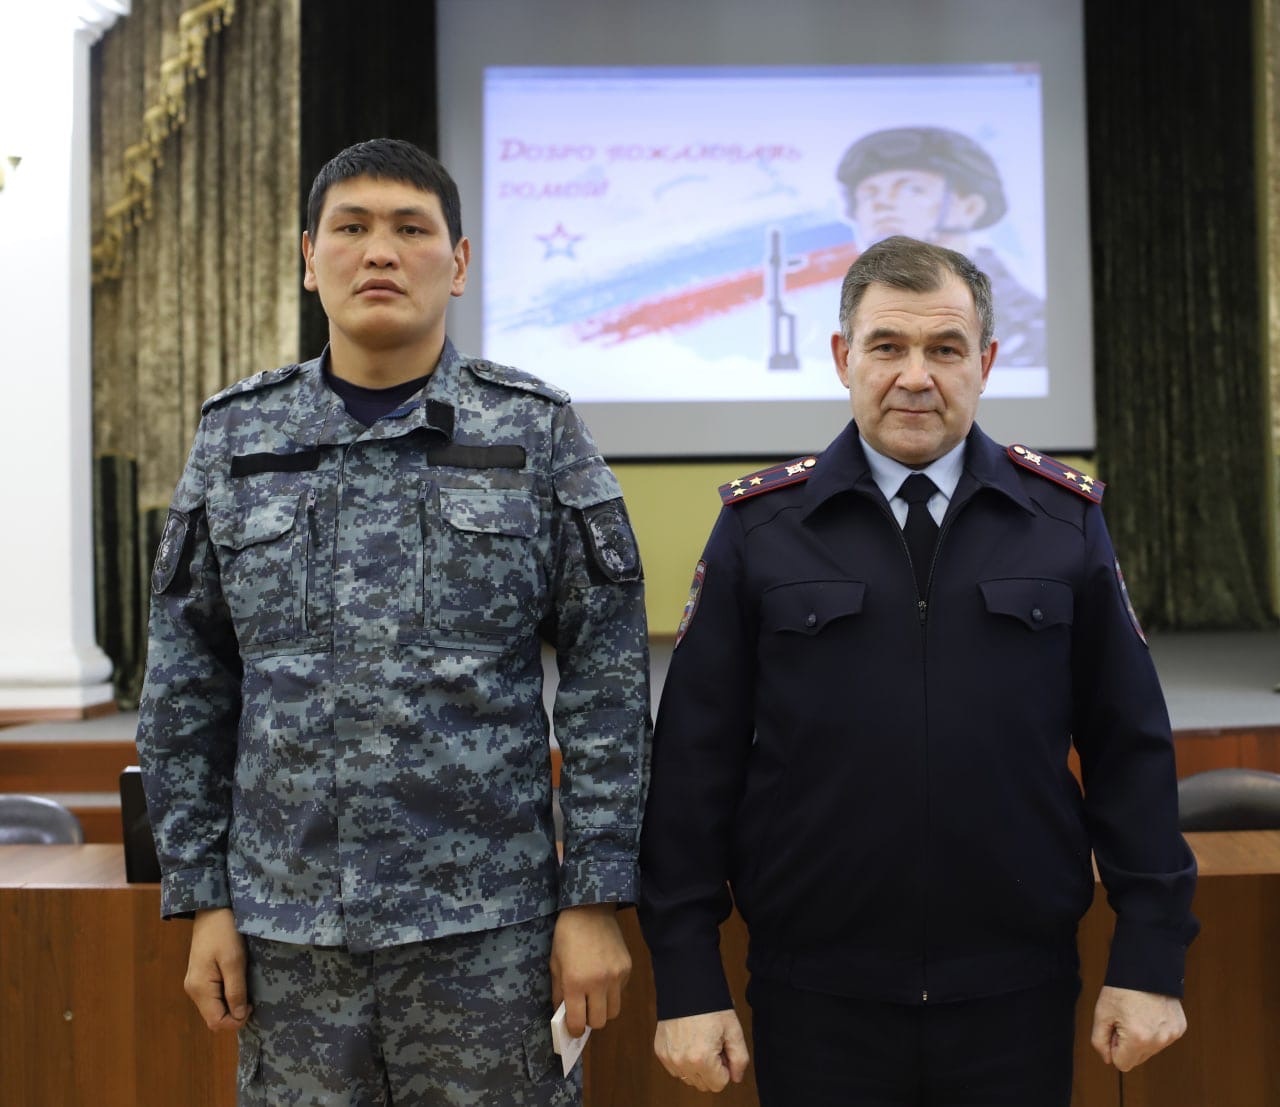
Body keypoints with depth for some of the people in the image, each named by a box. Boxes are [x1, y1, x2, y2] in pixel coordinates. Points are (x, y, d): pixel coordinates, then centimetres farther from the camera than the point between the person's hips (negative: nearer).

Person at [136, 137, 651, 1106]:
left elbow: (608, 680, -3)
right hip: (285, 927, 2)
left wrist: (596, 898, -6)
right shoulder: (237, 437, 4)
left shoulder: (538, 433, -2)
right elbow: (186, 684, 7)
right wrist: (203, 896, 4)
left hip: (487, 926, -2)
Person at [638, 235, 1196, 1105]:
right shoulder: (759, 527, -3)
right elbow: (695, 760, -3)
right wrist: (687, 983, -4)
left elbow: (1131, 748, 3)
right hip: (814, 1000, -1)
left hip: (1018, 997, 1)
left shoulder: (1066, 519, 0)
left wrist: (1152, 957, 1)